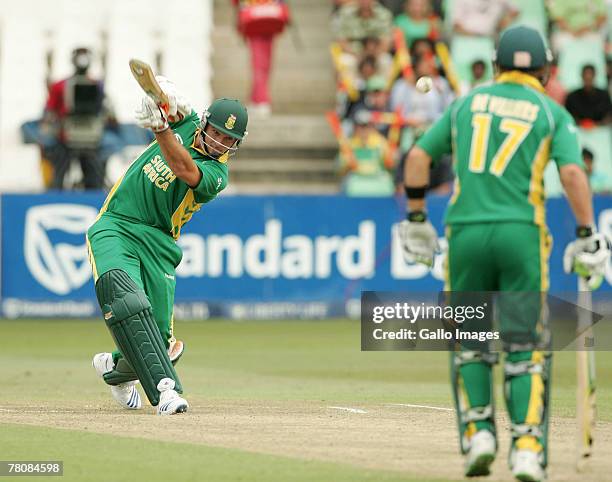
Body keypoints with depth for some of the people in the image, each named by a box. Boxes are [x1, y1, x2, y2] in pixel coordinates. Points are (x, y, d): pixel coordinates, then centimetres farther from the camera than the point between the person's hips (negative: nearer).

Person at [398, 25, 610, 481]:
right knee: (527, 348, 2)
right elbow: (573, 173, -8)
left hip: (464, 232, 2)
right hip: (522, 233, -2)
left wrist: (416, 218, 18)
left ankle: (477, 433, 4)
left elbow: (418, 157, 11)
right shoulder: (553, 113, 6)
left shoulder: (465, 104, 15)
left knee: (468, 341, 16)